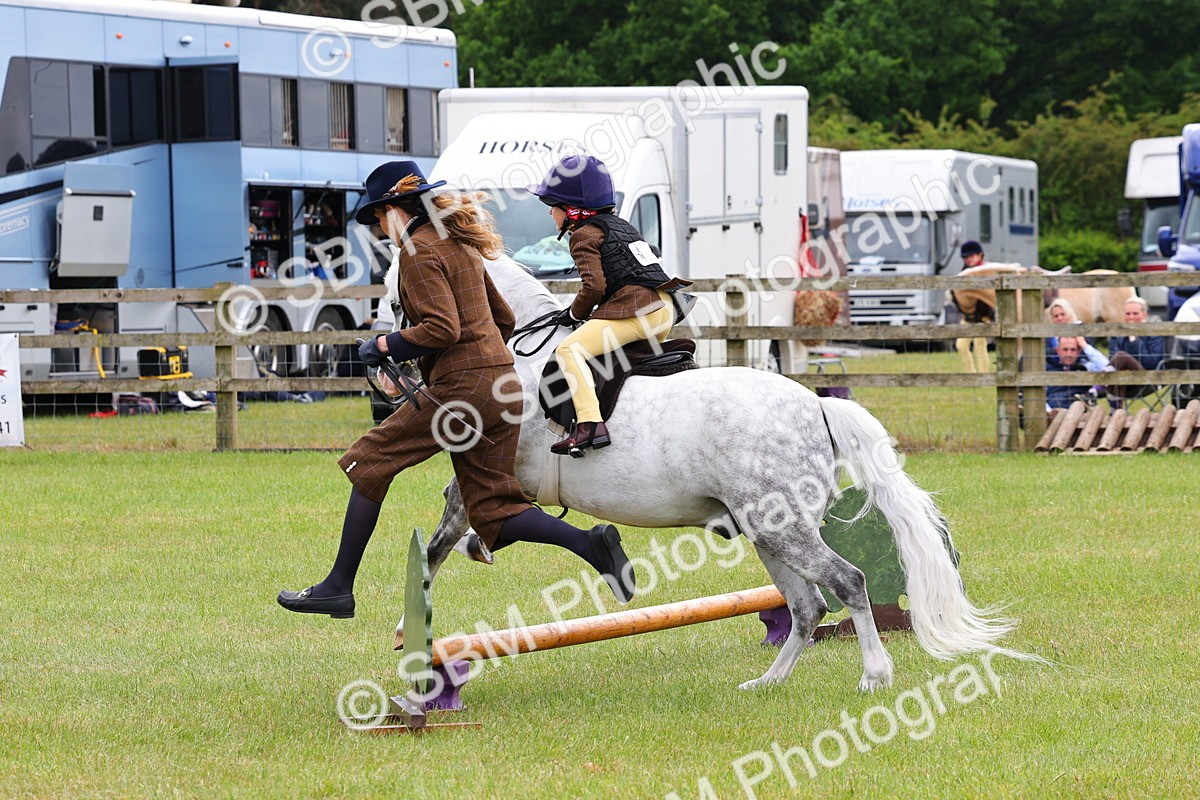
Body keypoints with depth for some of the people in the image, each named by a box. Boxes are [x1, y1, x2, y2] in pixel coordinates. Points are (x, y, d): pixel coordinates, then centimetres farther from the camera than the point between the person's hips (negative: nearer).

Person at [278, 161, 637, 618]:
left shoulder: (418, 250, -8)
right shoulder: (460, 244, 21)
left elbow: (442, 329, -19)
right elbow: (504, 319, 26)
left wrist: (384, 346, -7)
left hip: (459, 389, -9)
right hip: (501, 387, 9)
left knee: (369, 463, 4)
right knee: (493, 513, 7)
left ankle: (339, 587, 4)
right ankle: (588, 542, -12)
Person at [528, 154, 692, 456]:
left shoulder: (584, 235, -1)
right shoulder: (621, 225, 26)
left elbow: (594, 286, -12)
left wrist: (574, 313, 5)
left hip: (635, 311, -10)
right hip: (665, 309, 10)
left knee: (569, 350, -18)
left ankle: (590, 424, -34)